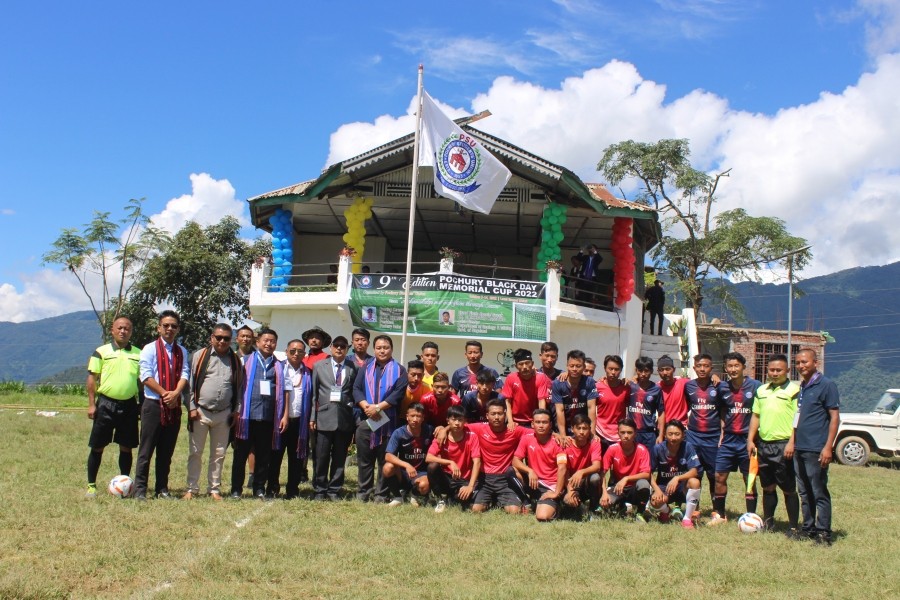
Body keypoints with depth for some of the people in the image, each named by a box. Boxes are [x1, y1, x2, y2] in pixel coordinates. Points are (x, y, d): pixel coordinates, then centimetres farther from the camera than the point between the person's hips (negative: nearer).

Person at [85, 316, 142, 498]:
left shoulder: (138, 354, 8)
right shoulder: (101, 352, 2)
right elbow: (91, 379, 1)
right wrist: (91, 404, -6)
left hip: (129, 405, 2)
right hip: (105, 403, -2)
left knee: (126, 447, 7)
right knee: (97, 447, 4)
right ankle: (91, 485, 12)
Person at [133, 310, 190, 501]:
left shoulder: (182, 351, 11)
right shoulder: (150, 349, -1)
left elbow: (185, 374, 2)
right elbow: (146, 376, -8)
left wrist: (175, 393, -16)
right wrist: (165, 393, -14)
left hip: (174, 406, 4)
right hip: (153, 404, -4)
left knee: (166, 451, 8)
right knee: (146, 450, -2)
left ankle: (162, 489, 15)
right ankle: (140, 489, 3)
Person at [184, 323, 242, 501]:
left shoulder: (235, 360, 7)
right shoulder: (200, 356, 0)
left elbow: (239, 387, 10)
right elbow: (190, 383, 0)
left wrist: (235, 411, 5)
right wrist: (192, 407, -6)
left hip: (224, 414, 2)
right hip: (200, 412, -2)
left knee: (219, 454, 9)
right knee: (195, 452, 5)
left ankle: (214, 489, 18)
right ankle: (192, 488, 13)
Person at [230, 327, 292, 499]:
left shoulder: (280, 365, 12)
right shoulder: (247, 361, 6)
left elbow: (286, 390, 10)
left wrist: (284, 415, 3)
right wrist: (236, 411, -5)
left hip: (269, 417, 2)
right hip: (247, 415, -2)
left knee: (264, 455, 7)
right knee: (241, 453, 3)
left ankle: (260, 488, 17)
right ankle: (236, 489, 10)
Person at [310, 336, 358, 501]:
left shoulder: (355, 367, 7)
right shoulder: (319, 366, 10)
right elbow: (314, 393, 8)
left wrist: (355, 412, -4)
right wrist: (312, 416, 2)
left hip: (345, 418, 0)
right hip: (324, 416, 0)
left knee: (340, 457, 6)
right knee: (321, 456, 2)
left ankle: (334, 490, 16)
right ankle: (319, 490, 14)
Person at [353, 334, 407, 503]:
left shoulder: (399, 370, 6)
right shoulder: (365, 369, 14)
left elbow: (398, 393, -7)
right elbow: (356, 389, 4)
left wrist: (378, 407, -15)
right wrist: (366, 406, -14)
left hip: (388, 422, -2)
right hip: (365, 421, 2)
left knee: (385, 460, 1)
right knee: (364, 459, 5)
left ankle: (381, 494, 7)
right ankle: (363, 492, 14)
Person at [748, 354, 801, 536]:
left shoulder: (793, 390, -5)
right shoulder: (761, 390, 14)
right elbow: (755, 416, 17)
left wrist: (791, 443, -17)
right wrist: (750, 440, 9)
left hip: (784, 445, -6)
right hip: (763, 444, 6)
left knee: (789, 488, 1)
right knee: (767, 487, 14)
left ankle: (793, 527, 8)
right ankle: (767, 522, 25)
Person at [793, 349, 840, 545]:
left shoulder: (826, 385, -8)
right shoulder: (801, 387, 15)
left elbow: (835, 416, -11)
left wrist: (828, 447, -17)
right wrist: (793, 443, 17)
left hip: (816, 450, -8)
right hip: (799, 449, 8)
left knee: (819, 493, -3)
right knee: (805, 493, 13)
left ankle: (823, 533, 2)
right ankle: (808, 529, 20)